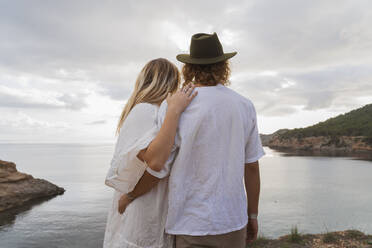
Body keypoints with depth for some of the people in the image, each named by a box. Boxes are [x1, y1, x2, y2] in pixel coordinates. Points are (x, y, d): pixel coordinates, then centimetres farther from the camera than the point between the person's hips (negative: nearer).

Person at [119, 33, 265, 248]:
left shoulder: (173, 106, -12)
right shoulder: (245, 106, -1)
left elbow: (156, 169, -11)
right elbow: (252, 166, 3)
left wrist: (128, 197, 8)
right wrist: (252, 215, 14)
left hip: (194, 226, -3)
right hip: (234, 222, 4)